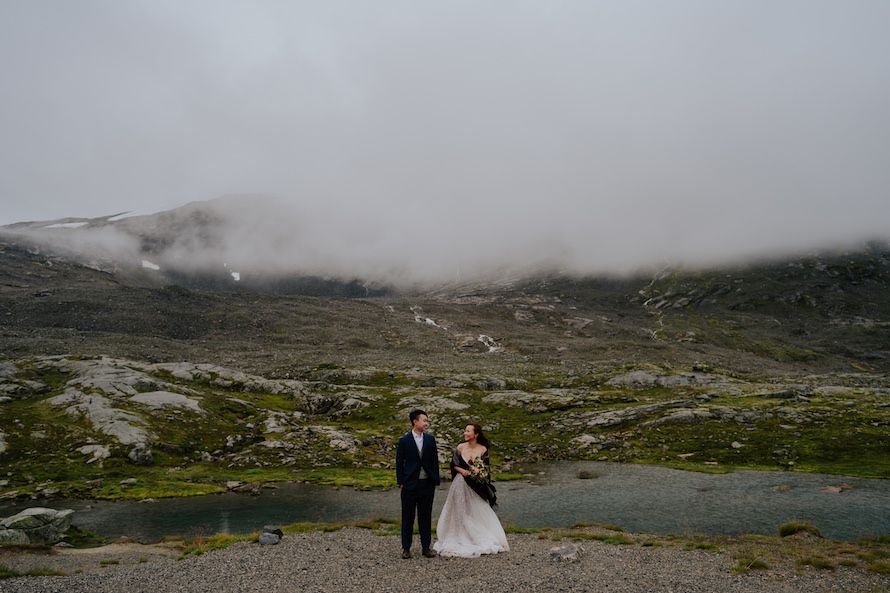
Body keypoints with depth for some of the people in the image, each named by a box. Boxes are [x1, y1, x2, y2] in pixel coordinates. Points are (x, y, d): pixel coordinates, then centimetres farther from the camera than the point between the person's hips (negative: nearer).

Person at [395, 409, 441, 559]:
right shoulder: (404, 441, -4)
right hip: (410, 484, -2)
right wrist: (401, 482, -5)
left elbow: (434, 461, 7)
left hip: (427, 484, 3)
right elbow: (399, 463, 0)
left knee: (426, 516, 10)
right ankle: (406, 547, 18)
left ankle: (426, 546, 21)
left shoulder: (430, 439, 4)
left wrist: (435, 480, 4)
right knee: (408, 516, 7)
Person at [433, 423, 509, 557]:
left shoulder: (483, 449, -4)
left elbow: (487, 468, 0)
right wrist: (462, 470, -13)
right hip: (461, 484, 0)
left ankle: (482, 540, 21)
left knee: (478, 513, 6)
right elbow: (454, 465, 4)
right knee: (461, 512, 5)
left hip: (476, 486, 0)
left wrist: (478, 471, -18)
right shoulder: (460, 447, -3)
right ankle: (461, 540, 18)